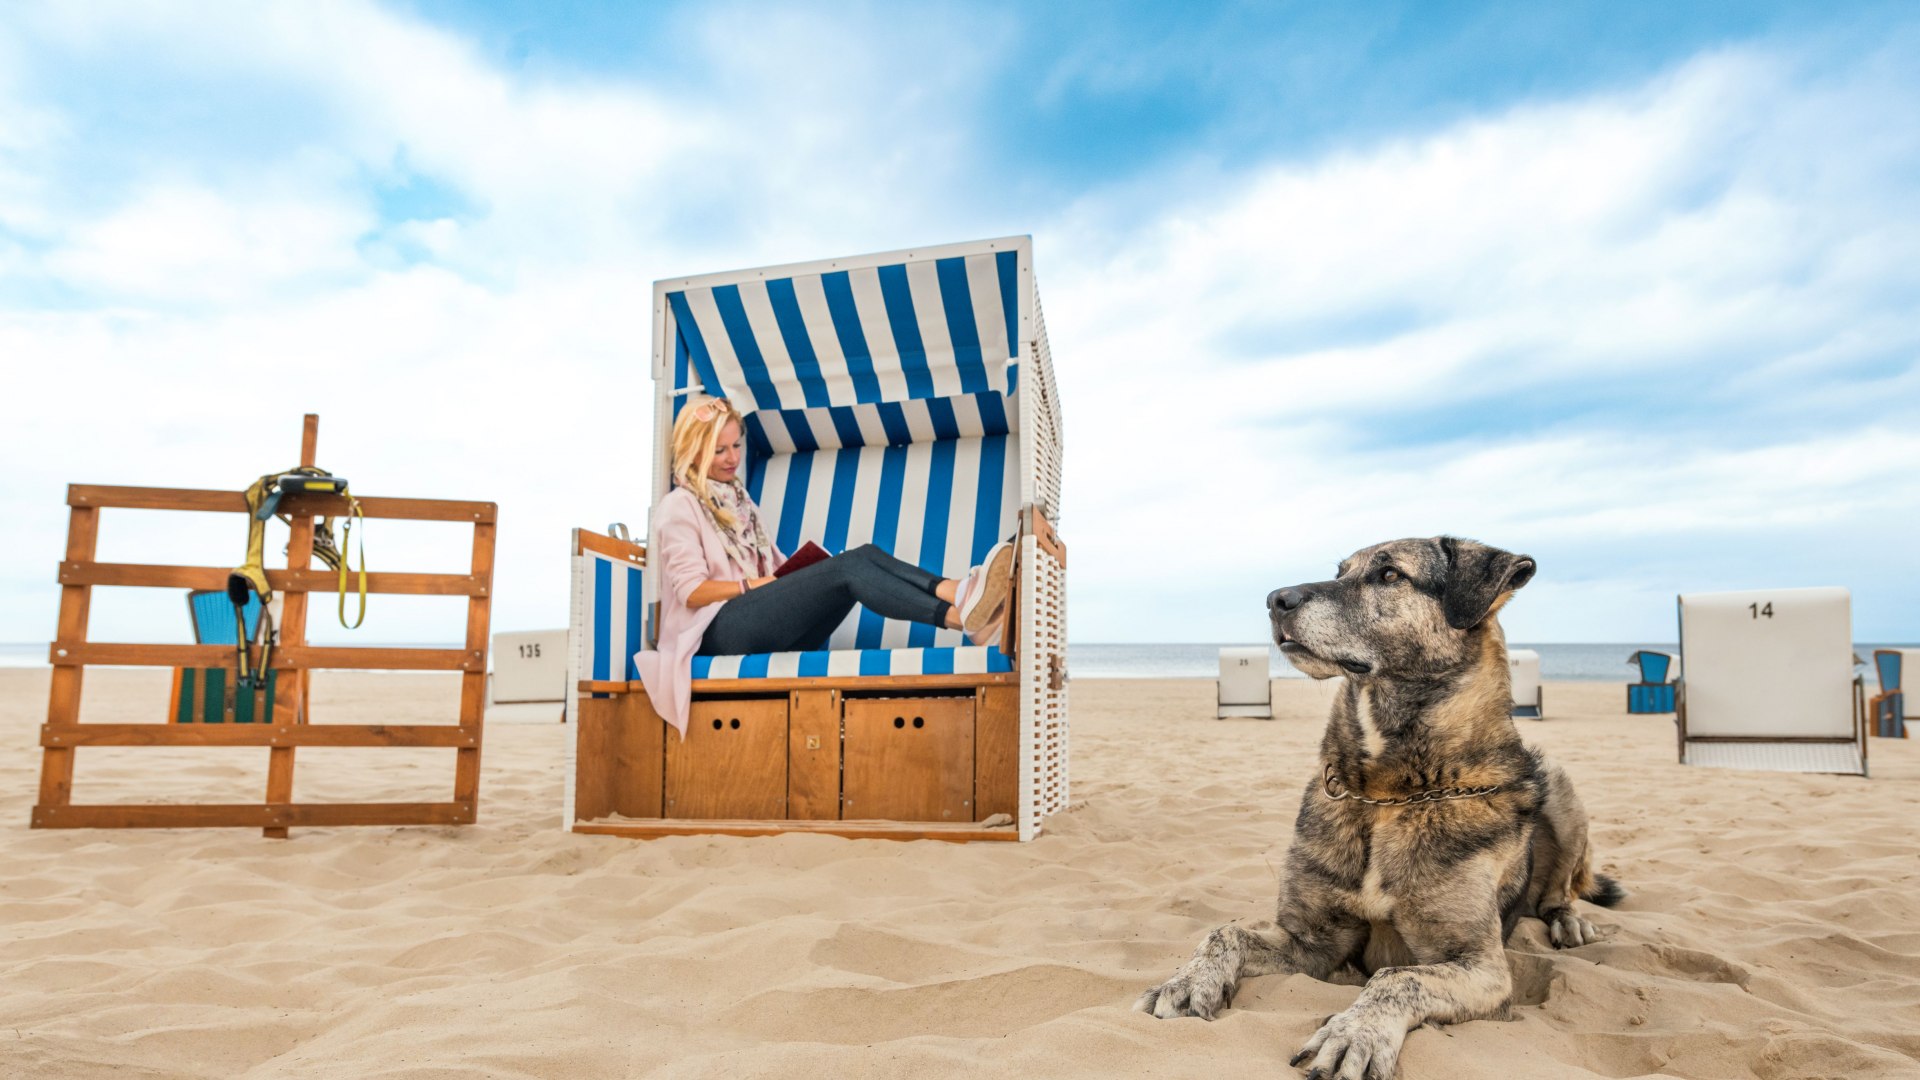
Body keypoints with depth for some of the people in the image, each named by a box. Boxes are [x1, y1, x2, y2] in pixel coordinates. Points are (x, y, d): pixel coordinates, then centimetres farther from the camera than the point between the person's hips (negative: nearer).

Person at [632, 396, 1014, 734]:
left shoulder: (736, 498, 27)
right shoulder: (679, 507, 4)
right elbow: (692, 592, -6)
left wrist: (805, 572, 2)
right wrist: (754, 584, -14)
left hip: (767, 631, 7)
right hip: (721, 634, -7)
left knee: (865, 555, -20)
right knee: (847, 567, -29)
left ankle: (958, 592, -46)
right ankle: (962, 617, -50)